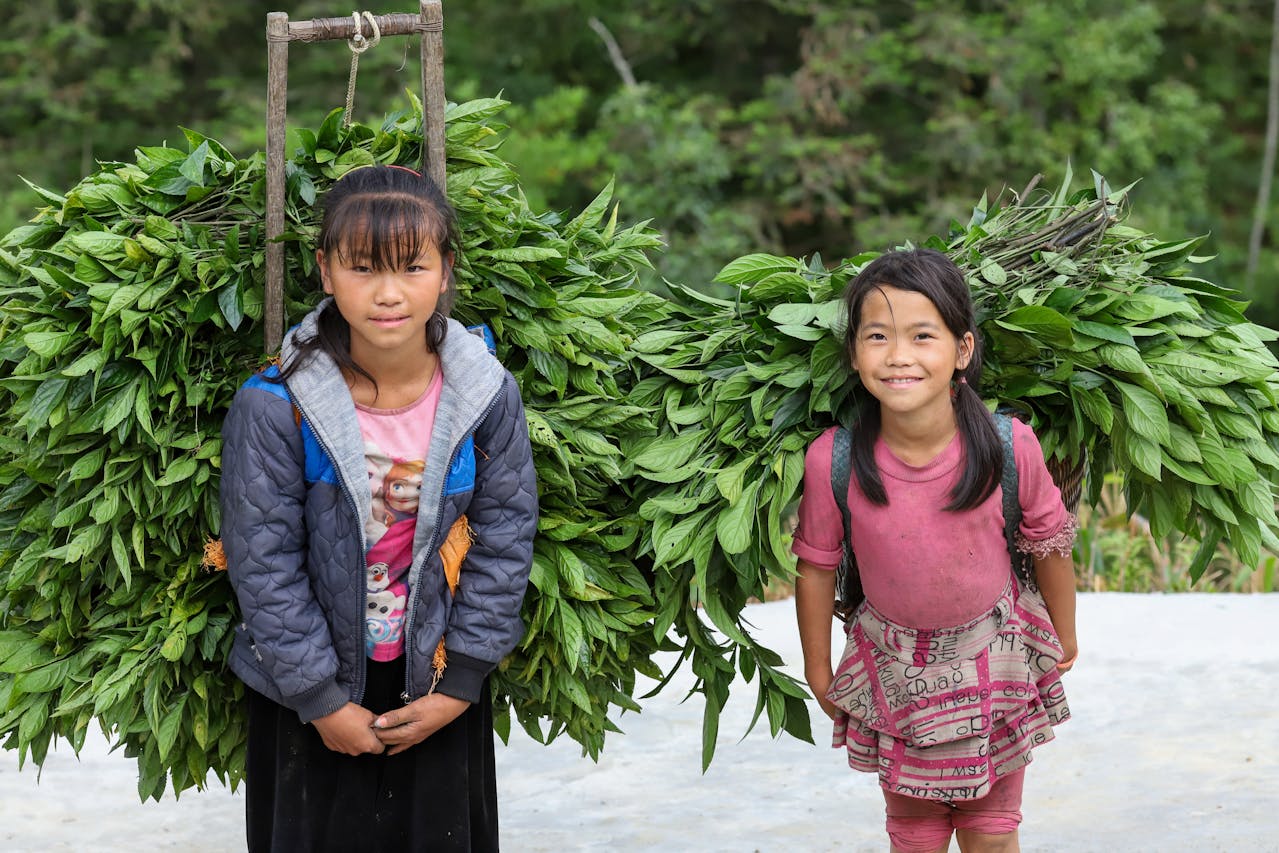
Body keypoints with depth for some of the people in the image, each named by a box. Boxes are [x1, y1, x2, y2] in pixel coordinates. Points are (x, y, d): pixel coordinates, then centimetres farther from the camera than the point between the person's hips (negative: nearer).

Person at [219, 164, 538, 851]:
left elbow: (503, 541, -5)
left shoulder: (489, 397, -13)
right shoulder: (274, 409, -21)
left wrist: (461, 684, -5)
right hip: (309, 694, -2)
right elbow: (264, 563, -15)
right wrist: (322, 700, -12)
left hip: (441, 685, 2)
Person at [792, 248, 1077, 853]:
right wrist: (818, 670, 6)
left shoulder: (1010, 446, -22)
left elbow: (1049, 541, -3)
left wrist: (1064, 637, 11)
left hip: (993, 660, 0)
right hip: (896, 669, 0)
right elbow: (816, 566, -5)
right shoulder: (831, 460, -22)